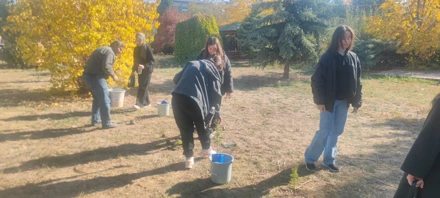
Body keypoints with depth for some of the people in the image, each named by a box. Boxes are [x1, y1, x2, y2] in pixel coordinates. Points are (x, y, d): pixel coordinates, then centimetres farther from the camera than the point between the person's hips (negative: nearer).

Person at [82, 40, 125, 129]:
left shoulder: (104, 49, 22)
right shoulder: (109, 52, -11)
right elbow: (106, 67, -25)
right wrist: (113, 75, -10)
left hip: (89, 76, 11)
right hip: (95, 77, -11)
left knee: (97, 99, 23)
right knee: (105, 100, -5)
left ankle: (95, 120, 30)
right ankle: (106, 123, 0)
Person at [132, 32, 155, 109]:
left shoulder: (147, 48, -13)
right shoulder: (136, 48, 8)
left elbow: (152, 61, -16)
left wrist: (144, 66, -28)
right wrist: (134, 69, 15)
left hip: (147, 70, -7)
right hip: (140, 70, 7)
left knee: (143, 87, -10)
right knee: (142, 87, 12)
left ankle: (139, 103, -11)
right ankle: (146, 102, 23)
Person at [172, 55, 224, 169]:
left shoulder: (192, 63, 26)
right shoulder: (213, 72, 12)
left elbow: (176, 79, 28)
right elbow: (215, 95, 12)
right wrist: (217, 113, 24)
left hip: (177, 97, 4)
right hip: (194, 99, -4)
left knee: (185, 129, 16)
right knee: (202, 125, 22)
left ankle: (189, 158, 21)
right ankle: (206, 150, 39)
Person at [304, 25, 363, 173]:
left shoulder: (353, 58, 5)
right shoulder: (328, 57, -11)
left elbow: (357, 81, 9)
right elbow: (317, 80, -12)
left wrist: (356, 102, 7)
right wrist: (319, 100, -16)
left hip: (344, 102, 5)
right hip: (329, 101, -5)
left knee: (337, 131, 11)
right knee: (325, 131, -1)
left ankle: (328, 160, 25)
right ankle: (310, 158, 17)